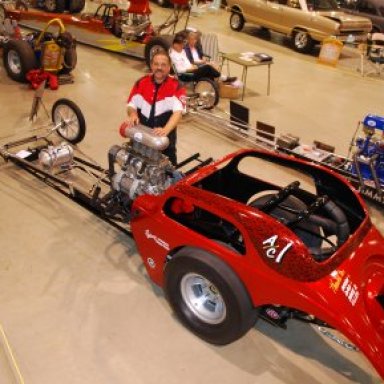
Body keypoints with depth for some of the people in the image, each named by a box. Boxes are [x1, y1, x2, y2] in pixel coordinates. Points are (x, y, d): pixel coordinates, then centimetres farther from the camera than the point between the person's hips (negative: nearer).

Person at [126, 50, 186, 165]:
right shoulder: (141, 83, 0)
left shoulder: (176, 87, -13)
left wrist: (165, 130, -42)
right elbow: (131, 105, 5)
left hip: (165, 138, -3)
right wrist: (133, 115, -20)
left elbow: (178, 112, -25)